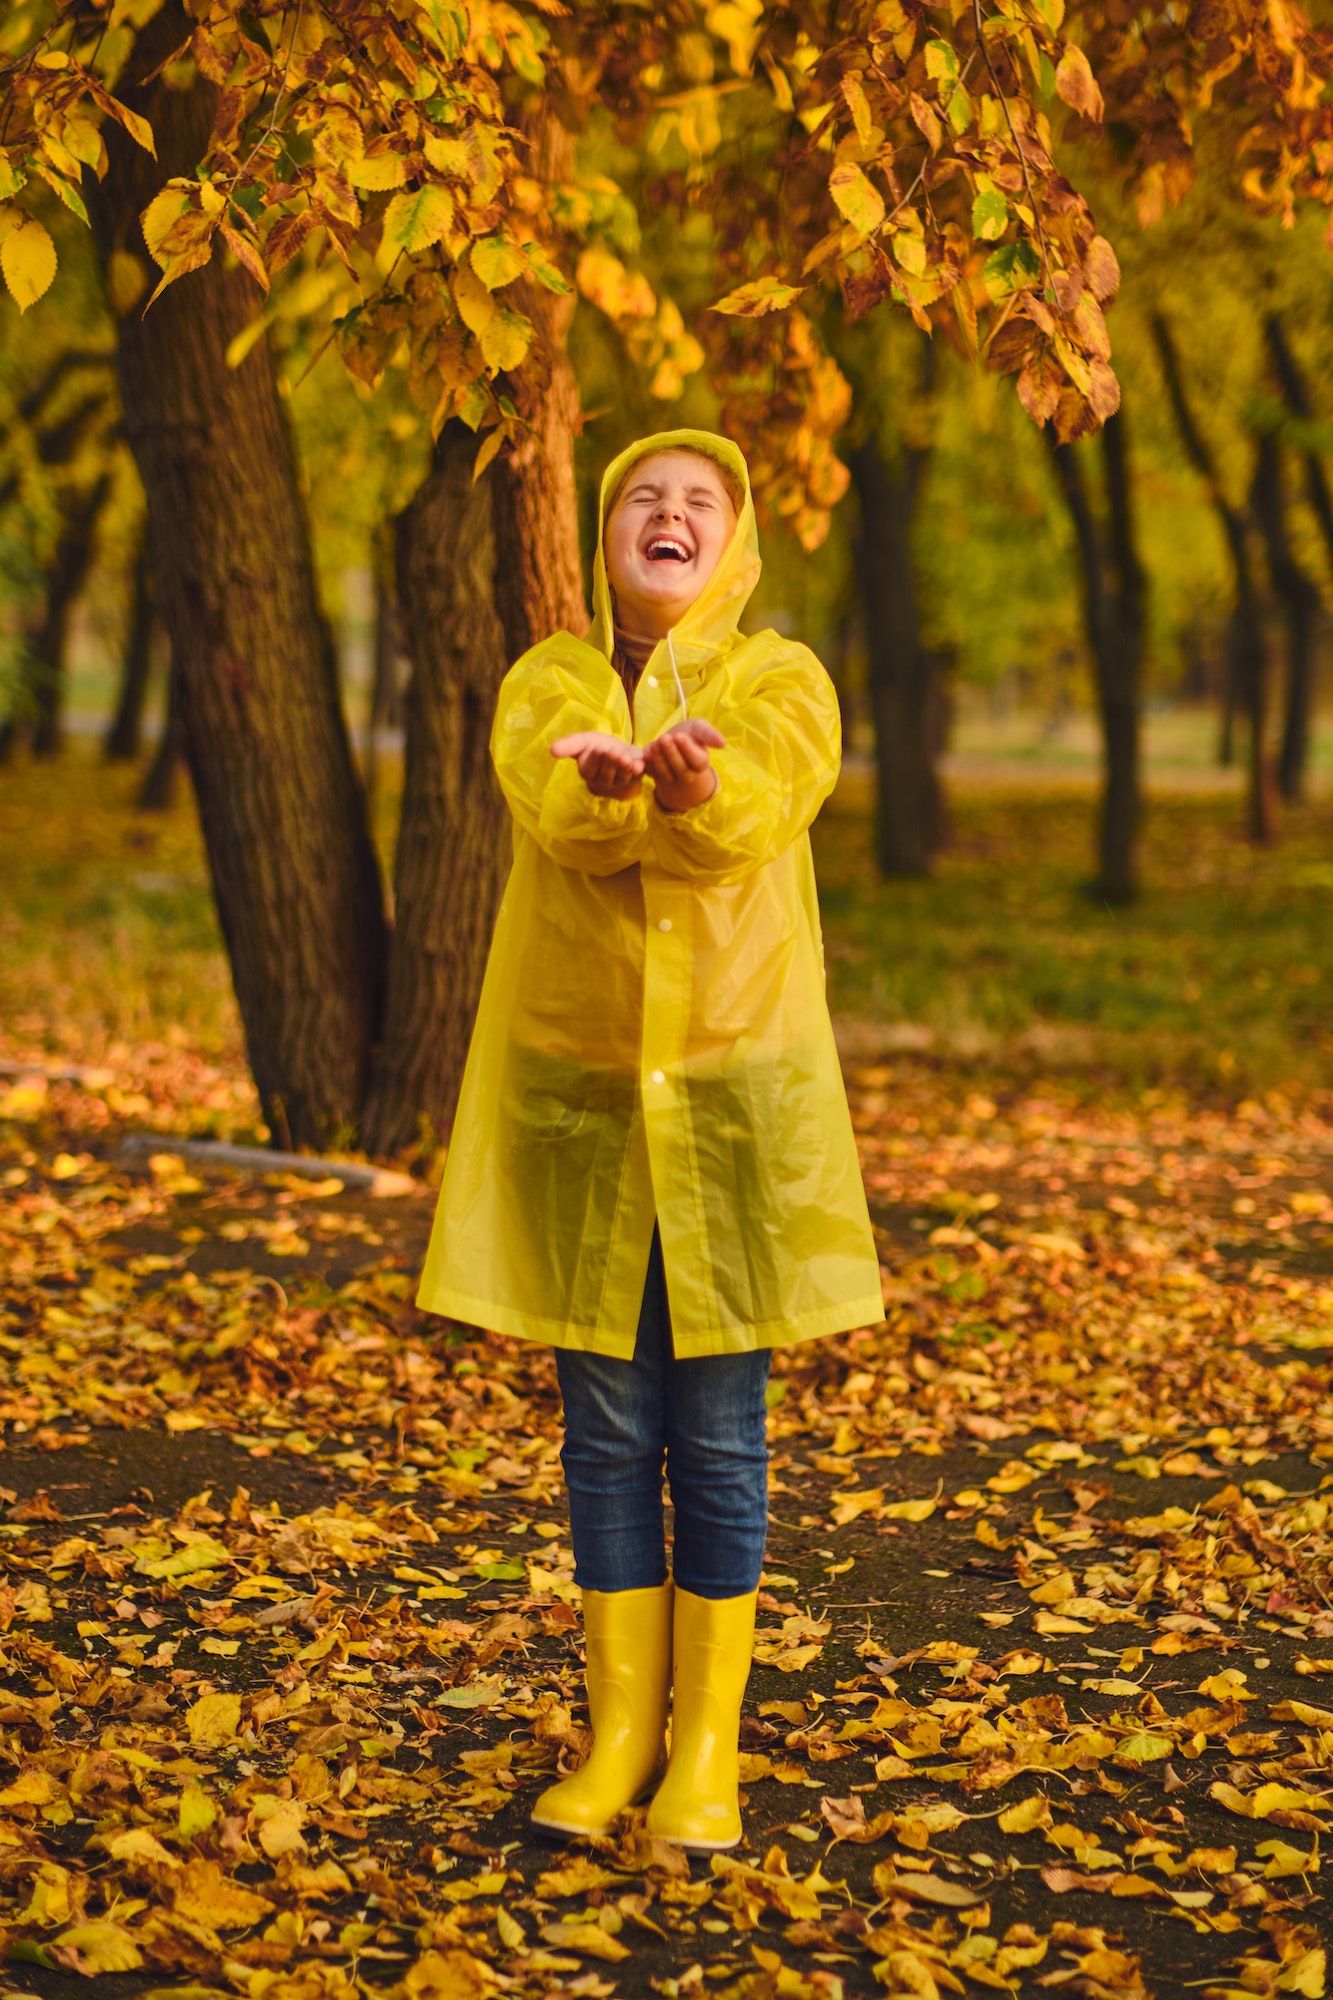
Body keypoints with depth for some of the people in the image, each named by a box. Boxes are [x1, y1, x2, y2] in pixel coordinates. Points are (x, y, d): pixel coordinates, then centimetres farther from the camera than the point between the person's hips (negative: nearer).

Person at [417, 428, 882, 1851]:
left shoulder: (782, 683, 1)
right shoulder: (546, 685, 4)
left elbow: (757, 814, -22)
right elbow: (559, 812, -18)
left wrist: (690, 784, -47)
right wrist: (624, 778, -43)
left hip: (737, 1094, -1)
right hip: (573, 1095, 1)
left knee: (719, 1439, 2)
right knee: (606, 1433, 6)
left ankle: (708, 1745, 13)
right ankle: (621, 1726, 18)